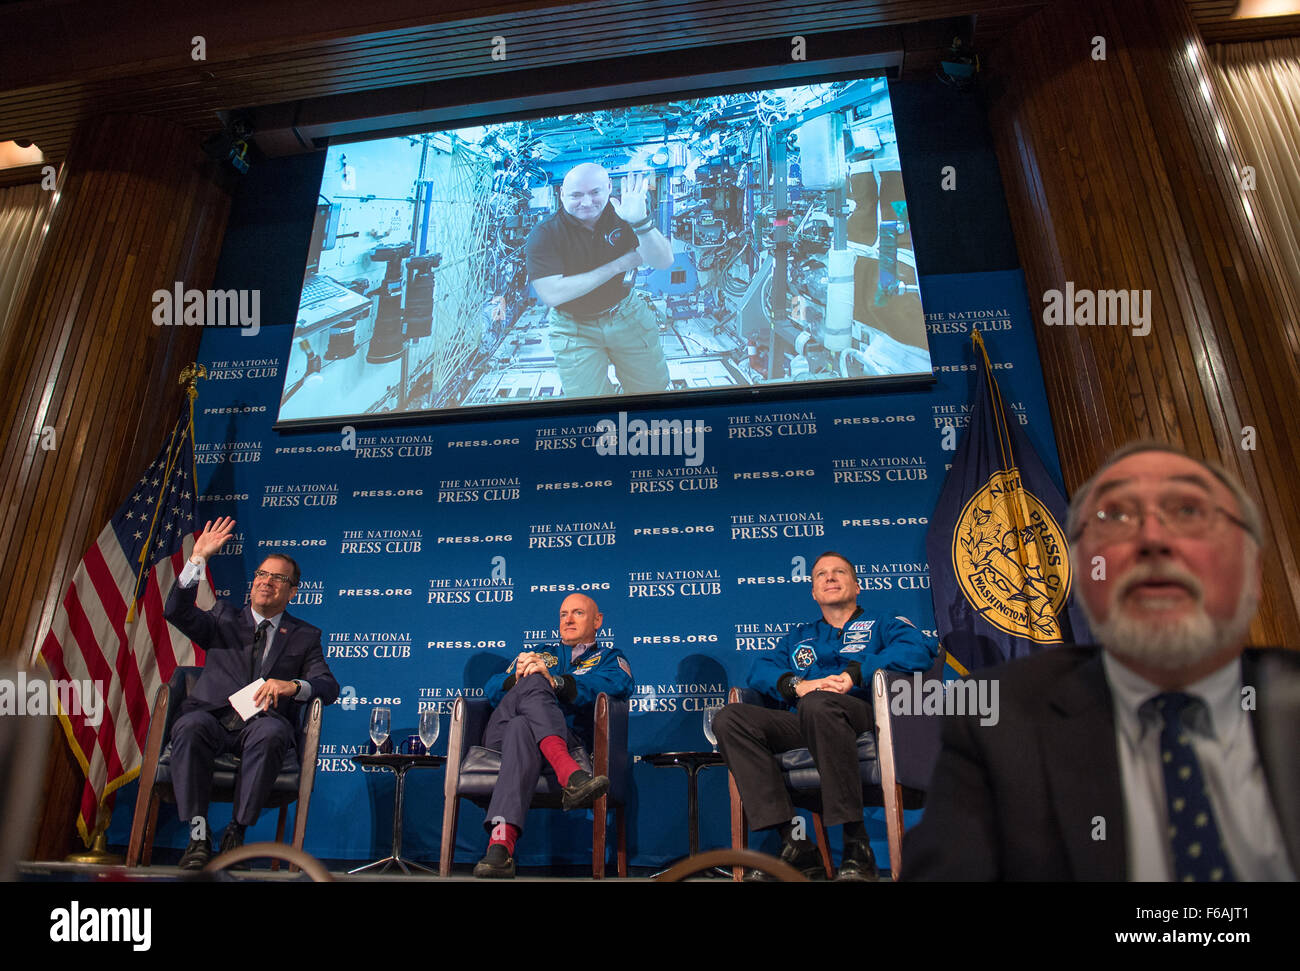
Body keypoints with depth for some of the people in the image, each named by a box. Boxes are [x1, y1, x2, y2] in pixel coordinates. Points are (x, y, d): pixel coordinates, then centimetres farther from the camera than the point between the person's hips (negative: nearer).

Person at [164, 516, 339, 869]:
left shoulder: (304, 636, 17)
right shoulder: (224, 618, 21)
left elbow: (329, 687, 6)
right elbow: (177, 611, 3)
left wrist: (293, 686, -16)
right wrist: (198, 559, -7)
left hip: (262, 722, -1)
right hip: (213, 716, 1)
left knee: (271, 734, -36)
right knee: (189, 728, -33)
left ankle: (236, 831, -22)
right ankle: (198, 833, -24)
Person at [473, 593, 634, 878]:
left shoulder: (609, 658, 24)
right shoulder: (539, 654, 34)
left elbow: (619, 686, -3)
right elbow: (492, 690, 19)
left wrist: (554, 681, -16)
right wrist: (517, 678, -7)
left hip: (568, 740, -2)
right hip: (500, 735, 2)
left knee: (522, 729, -37)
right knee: (532, 682, -30)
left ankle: (500, 845, -55)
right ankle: (569, 775, -52)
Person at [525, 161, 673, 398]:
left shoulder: (621, 214, -10)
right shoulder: (544, 234, -18)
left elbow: (663, 262, -19)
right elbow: (552, 295, -29)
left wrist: (640, 222, -40)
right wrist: (618, 266, -25)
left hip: (628, 315, 3)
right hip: (575, 329, -3)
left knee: (653, 388, 14)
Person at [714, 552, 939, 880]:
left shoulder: (880, 624, 20)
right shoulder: (799, 636, 31)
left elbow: (921, 647, -3)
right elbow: (760, 668, 16)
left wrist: (853, 675, -11)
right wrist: (796, 684, -6)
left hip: (860, 717, -4)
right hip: (800, 726, 4)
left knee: (818, 703, -38)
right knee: (729, 719, -21)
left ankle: (856, 846, -29)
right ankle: (795, 846, -25)